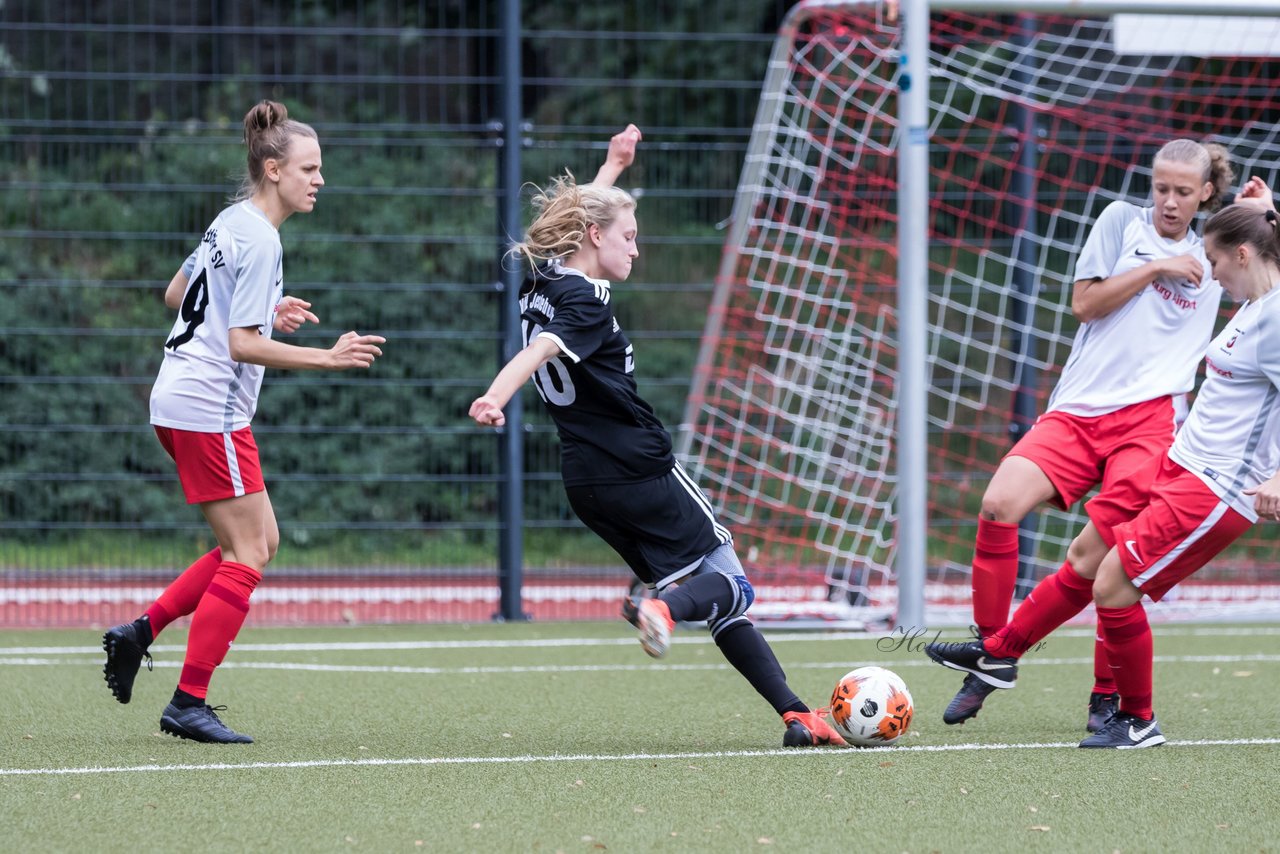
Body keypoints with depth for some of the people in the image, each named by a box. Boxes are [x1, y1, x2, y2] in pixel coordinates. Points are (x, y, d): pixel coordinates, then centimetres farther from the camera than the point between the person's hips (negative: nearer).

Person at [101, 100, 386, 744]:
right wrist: (328, 358, -25)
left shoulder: (232, 222, 13)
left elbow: (176, 294, 25)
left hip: (180, 402, 10)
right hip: (208, 408, -10)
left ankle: (141, 631, 9)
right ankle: (189, 704, -5)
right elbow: (243, 346, -22)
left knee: (260, 542, 13)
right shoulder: (259, 241, -17)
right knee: (247, 555, -5)